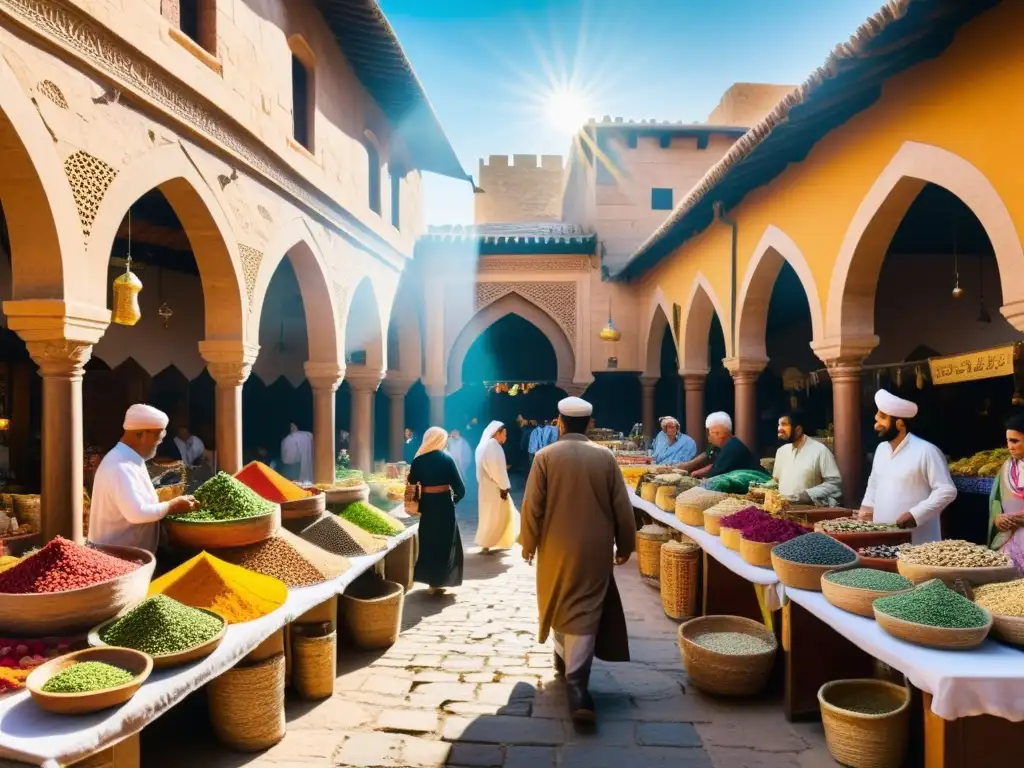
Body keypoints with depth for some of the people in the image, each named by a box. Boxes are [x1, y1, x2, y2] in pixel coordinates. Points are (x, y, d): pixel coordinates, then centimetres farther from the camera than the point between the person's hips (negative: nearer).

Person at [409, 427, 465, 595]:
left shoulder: (418, 460, 0)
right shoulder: (446, 459, -7)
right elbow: (460, 488, -9)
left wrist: (417, 505, 12)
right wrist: (454, 500, 8)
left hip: (426, 504, 3)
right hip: (443, 504, -3)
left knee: (428, 541, 16)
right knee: (445, 542, 10)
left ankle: (431, 580, 20)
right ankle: (437, 582, 11)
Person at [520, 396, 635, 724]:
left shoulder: (546, 456, -7)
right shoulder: (605, 457, -4)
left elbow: (532, 506, -7)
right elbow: (622, 507, -1)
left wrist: (528, 544, 5)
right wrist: (624, 545, 11)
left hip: (556, 547, 0)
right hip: (594, 549, 0)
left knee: (559, 606, 20)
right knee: (585, 612, 0)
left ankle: (564, 659, 38)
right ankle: (576, 683, -9)